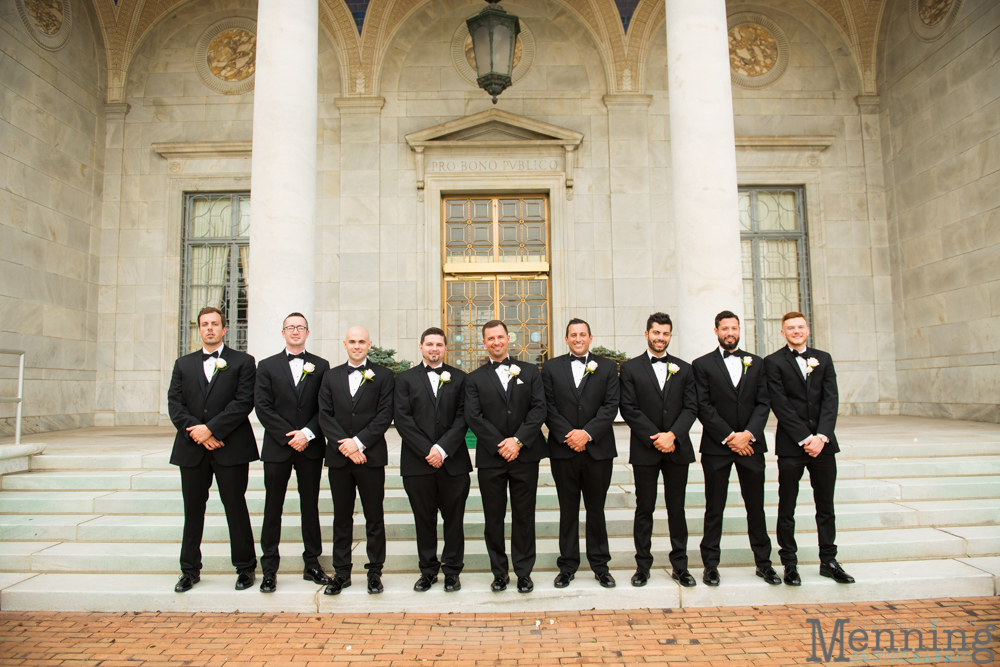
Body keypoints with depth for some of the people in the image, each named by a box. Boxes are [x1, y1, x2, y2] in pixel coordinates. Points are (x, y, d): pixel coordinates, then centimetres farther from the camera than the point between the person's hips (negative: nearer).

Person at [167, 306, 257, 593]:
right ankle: (190, 570, 24)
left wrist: (211, 428, -14)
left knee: (236, 508, 3)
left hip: (230, 448, -3)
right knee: (193, 510, 11)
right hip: (192, 450, 4)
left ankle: (246, 568, 14)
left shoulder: (243, 362, 3)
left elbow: (244, 402, -8)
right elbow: (174, 404, 5)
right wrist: (197, 432, -9)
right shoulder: (183, 364, 14)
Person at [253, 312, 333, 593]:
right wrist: (290, 436, -11)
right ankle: (269, 570, 15)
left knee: (310, 508, 9)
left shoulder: (321, 366, 6)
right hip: (277, 448, 0)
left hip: (310, 448, 1)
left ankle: (312, 565, 19)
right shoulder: (267, 366, 6)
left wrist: (307, 433, -13)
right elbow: (263, 407, -3)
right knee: (273, 509, 5)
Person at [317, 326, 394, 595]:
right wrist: (344, 445, -10)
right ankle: (341, 572, 21)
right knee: (342, 517, 10)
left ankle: (375, 571, 17)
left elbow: (385, 415, -5)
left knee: (374, 517, 6)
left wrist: (359, 442, -14)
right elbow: (325, 415, 3)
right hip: (338, 457, 2)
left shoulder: (383, 375, 3)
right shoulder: (331, 376, 11)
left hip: (371, 456, -2)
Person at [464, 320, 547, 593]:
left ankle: (524, 572, 20)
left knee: (524, 516, 7)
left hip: (525, 455, 0)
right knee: (493, 518, 7)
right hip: (490, 458, 0)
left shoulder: (530, 372, 9)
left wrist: (518, 440, -12)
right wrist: (499, 445, -12)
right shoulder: (474, 379, 8)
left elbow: (539, 408, -1)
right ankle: (500, 572, 21)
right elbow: (473, 416, -3)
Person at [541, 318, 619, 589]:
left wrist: (587, 433, -14)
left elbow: (611, 406, -3)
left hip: (598, 449, 0)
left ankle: (600, 564, 23)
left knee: (596, 509, 10)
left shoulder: (607, 367, 6)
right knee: (568, 511, 9)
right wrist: (569, 435, -12)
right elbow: (548, 407, -1)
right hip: (563, 450, 0)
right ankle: (567, 566, 19)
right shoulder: (551, 368, 6)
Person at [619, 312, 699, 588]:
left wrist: (672, 435, -12)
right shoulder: (630, 368, 2)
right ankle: (643, 565, 16)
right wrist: (655, 439, -12)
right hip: (645, 450, -2)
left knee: (677, 509, 9)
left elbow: (691, 407, 3)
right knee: (644, 510, 6)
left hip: (677, 449, 2)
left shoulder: (683, 369, 11)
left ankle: (680, 565, 21)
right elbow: (629, 409, -5)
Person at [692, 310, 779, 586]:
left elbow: (763, 403, 4)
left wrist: (748, 434, -10)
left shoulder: (756, 363, 11)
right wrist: (729, 437, -12)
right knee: (714, 509, 4)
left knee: (756, 507, 10)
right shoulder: (702, 364, 2)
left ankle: (763, 562, 23)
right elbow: (703, 406, -5)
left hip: (750, 445, 3)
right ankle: (711, 565, 14)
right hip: (716, 447, -2)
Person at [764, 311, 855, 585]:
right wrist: (804, 438, -13)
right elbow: (780, 404, -8)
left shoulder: (823, 359, 11)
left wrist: (821, 436, -10)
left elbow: (831, 399, 2)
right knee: (787, 508, 3)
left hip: (823, 442, 4)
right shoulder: (774, 362, -1)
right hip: (791, 445, -3)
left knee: (826, 506, 11)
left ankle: (828, 561, 23)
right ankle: (789, 563, 14)